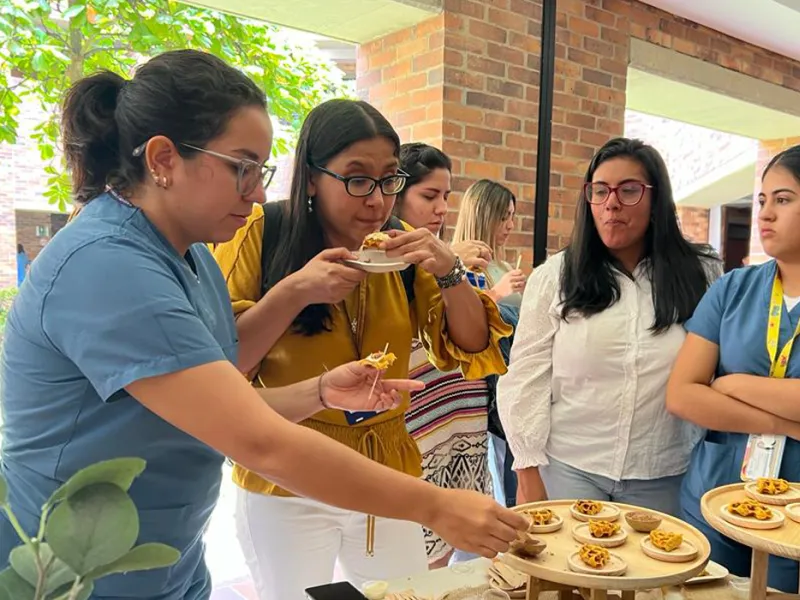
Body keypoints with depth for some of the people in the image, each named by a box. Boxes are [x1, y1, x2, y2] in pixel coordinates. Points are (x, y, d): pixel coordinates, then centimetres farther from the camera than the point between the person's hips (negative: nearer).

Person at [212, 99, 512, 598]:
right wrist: (293, 292, -25)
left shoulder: (400, 245, -1)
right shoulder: (262, 234, -12)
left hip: (388, 475, 4)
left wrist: (449, 273, -17)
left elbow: (473, 347, -1)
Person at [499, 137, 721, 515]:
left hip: (662, 477, 1)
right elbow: (526, 380, -3)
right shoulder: (553, 277, -2)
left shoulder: (702, 277, 1)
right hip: (567, 468, -1)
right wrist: (529, 474, -5)